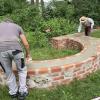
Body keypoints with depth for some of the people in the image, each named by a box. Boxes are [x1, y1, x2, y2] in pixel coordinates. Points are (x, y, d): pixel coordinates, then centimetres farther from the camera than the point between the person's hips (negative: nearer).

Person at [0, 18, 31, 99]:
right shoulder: (17, 26, 29)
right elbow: (26, 44, 25)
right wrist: (28, 54, 41)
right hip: (15, 48, -1)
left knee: (8, 72, 21)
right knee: (22, 70, 22)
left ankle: (13, 92, 33)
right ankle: (22, 92, 26)